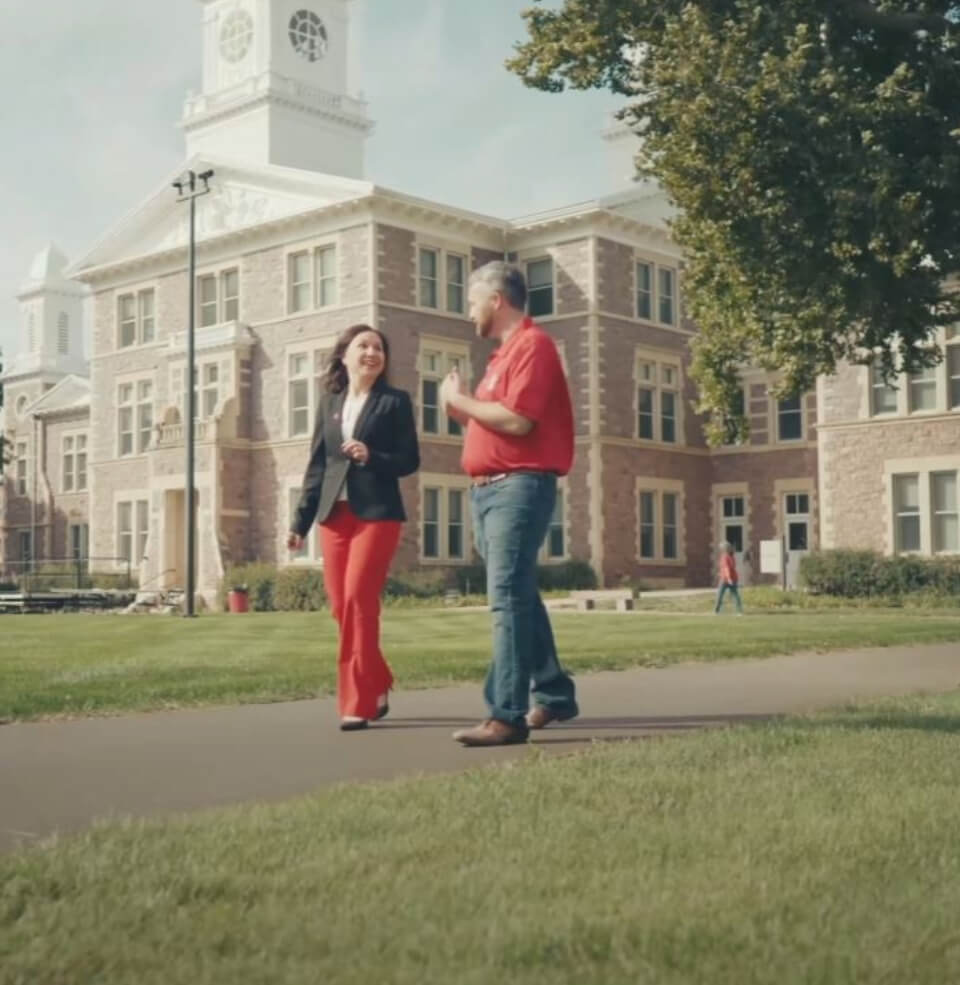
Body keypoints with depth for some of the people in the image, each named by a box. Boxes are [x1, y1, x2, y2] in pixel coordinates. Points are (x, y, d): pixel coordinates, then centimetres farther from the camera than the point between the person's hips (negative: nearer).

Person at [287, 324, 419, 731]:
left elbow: (410, 460, 0)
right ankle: (376, 687, 23)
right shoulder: (329, 402, 14)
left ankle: (358, 702, -8)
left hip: (377, 513, -4)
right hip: (335, 514, 4)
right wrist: (301, 520, 10)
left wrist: (371, 457, -18)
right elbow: (317, 464, 14)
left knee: (358, 601, -14)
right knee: (342, 606, 4)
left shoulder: (395, 401, 3)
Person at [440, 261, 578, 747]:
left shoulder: (532, 344, -10)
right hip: (489, 489, 10)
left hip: (519, 488, -10)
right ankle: (553, 694, 25)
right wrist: (462, 410, 3)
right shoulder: (506, 352, 20)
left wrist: (461, 399, -9)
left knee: (509, 599, -14)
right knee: (519, 598, 15)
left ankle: (507, 715, -14)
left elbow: (516, 420, -22)